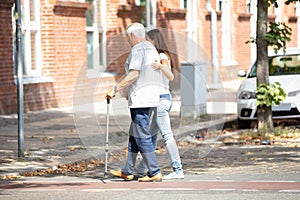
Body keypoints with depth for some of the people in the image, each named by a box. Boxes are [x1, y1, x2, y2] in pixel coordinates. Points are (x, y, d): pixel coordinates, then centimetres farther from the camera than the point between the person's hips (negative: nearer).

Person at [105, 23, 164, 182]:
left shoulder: (137, 49, -12)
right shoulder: (152, 48, 18)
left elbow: (133, 75, -20)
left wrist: (115, 89, -17)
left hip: (140, 97, -10)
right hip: (151, 96, 10)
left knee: (142, 136, -7)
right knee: (134, 135, 15)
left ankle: (155, 173, -9)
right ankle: (127, 171, 21)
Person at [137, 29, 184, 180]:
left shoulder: (162, 56, -12)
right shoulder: (162, 56, 17)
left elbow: (171, 77, -27)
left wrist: (161, 67, -44)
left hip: (161, 99, -10)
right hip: (163, 98, 10)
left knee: (167, 135, -12)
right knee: (151, 135, 15)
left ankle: (178, 170, -15)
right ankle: (142, 168, 23)